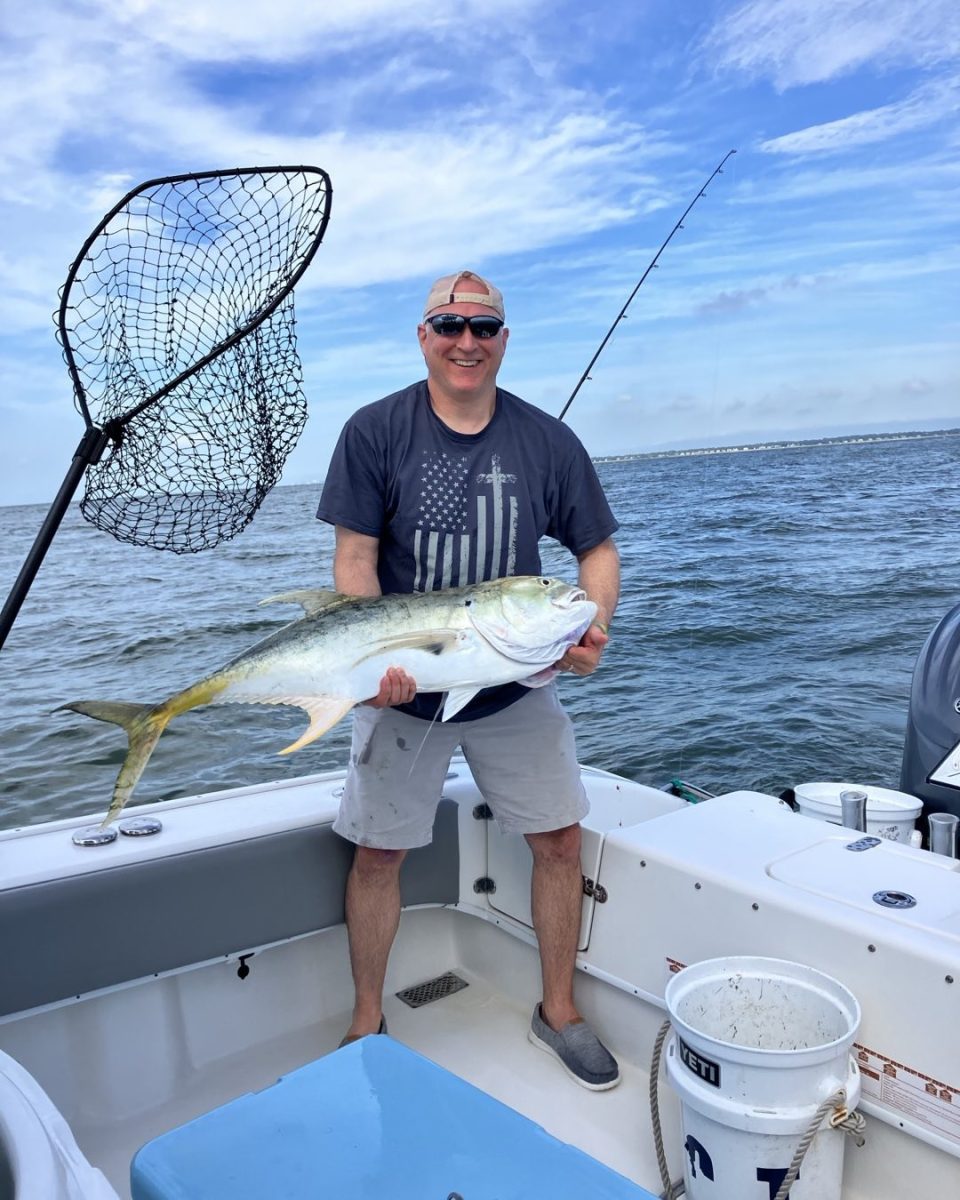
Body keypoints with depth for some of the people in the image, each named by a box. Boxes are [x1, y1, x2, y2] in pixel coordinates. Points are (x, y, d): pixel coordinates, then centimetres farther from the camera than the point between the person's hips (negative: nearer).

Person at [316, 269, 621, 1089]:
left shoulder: (545, 439, -2)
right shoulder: (377, 431, -6)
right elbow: (355, 560, -9)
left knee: (560, 838, 4)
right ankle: (367, 1024, 28)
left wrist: (592, 627, -17)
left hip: (515, 685, 2)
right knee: (377, 854, 6)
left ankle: (559, 1012, 26)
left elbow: (599, 549, 2)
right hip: (402, 684, -1)